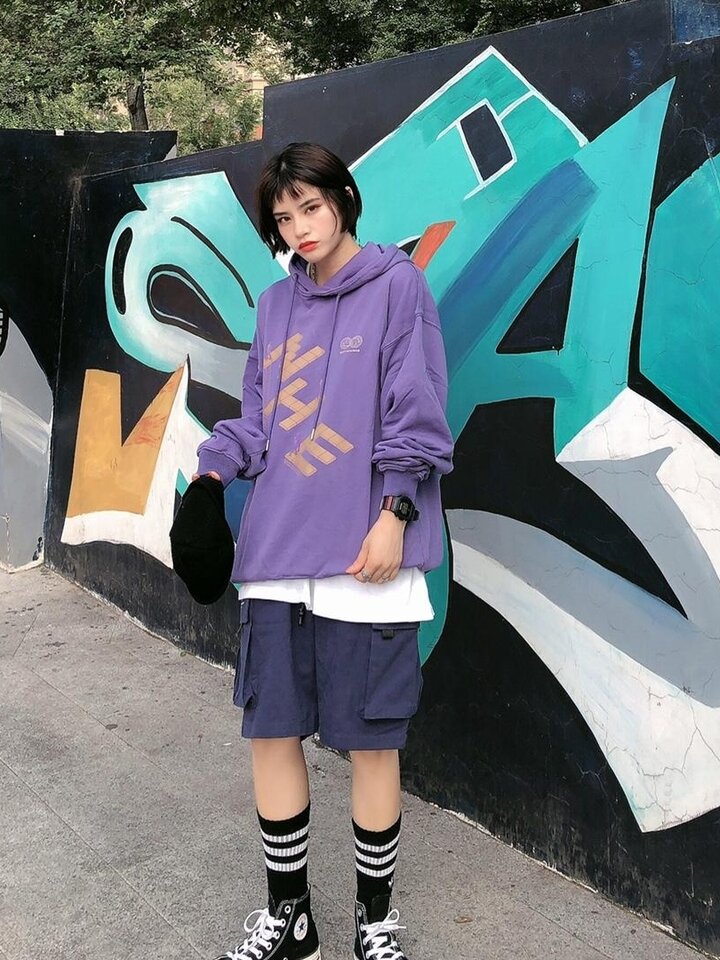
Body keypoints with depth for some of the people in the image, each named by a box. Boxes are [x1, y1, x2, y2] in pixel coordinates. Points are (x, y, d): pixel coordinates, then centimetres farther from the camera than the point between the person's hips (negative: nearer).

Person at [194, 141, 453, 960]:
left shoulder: (397, 285, 0)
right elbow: (259, 417, 17)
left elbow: (417, 416, -6)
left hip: (365, 561, -5)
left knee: (372, 740, 4)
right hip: (275, 556, 5)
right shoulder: (276, 305, 15)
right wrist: (214, 462, 0)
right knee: (270, 731, 9)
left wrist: (395, 514, -13)